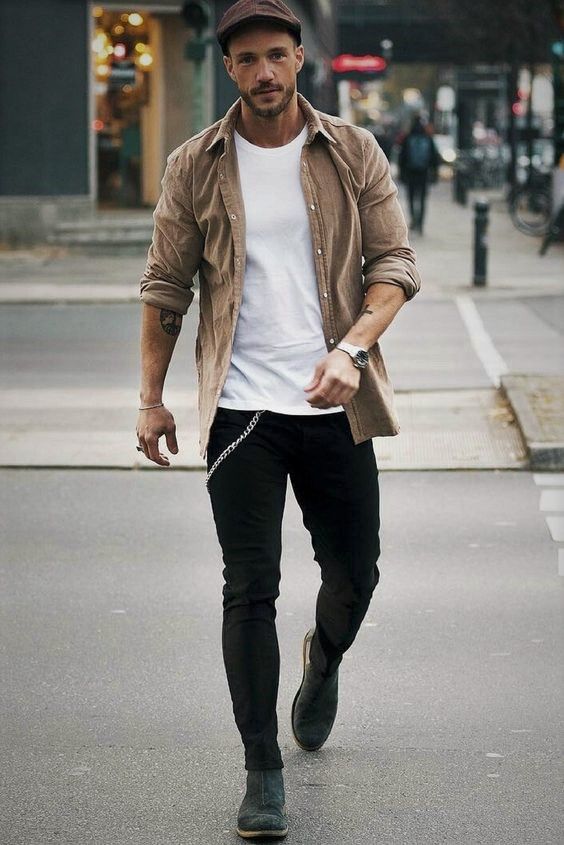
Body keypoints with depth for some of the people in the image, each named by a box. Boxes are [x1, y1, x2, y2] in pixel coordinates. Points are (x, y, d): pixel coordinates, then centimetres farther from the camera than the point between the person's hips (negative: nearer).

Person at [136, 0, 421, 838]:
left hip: (335, 403, 1)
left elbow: (396, 263, -1)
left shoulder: (353, 153, 2)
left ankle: (324, 659, 47)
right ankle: (262, 774, 5)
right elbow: (165, 288, 8)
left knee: (355, 572, 11)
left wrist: (352, 347, -17)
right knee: (250, 588, -4)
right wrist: (151, 398, 6)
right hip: (240, 408, -1)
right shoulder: (195, 167, 2)